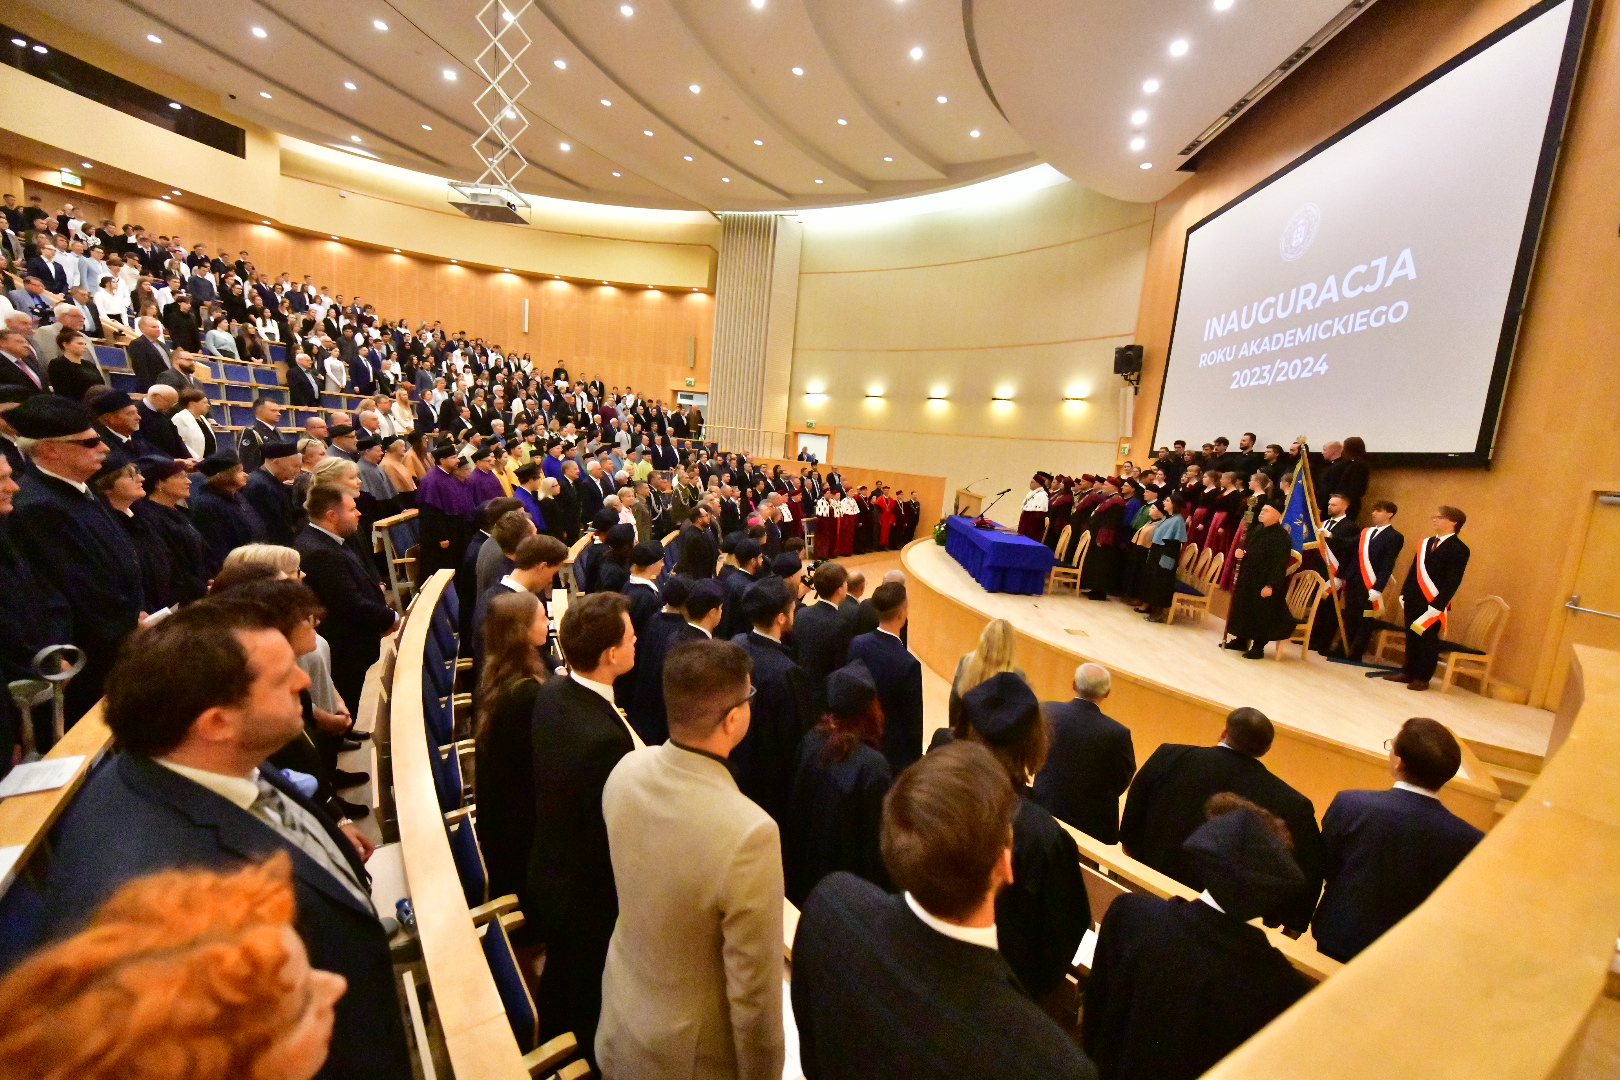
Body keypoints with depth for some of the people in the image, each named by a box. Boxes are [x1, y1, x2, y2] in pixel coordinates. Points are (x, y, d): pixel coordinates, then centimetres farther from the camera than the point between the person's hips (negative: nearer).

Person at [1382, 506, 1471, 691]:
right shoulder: (1425, 543, 13)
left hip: (1433, 604, -6)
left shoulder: (1459, 549, -7)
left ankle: (1422, 678, 10)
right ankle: (1408, 672, 21)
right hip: (1414, 601, 6)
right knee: (1411, 638, 12)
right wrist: (1404, 597, 11)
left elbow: (1453, 582, -13)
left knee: (1428, 641, 2)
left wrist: (1437, 605, -19)